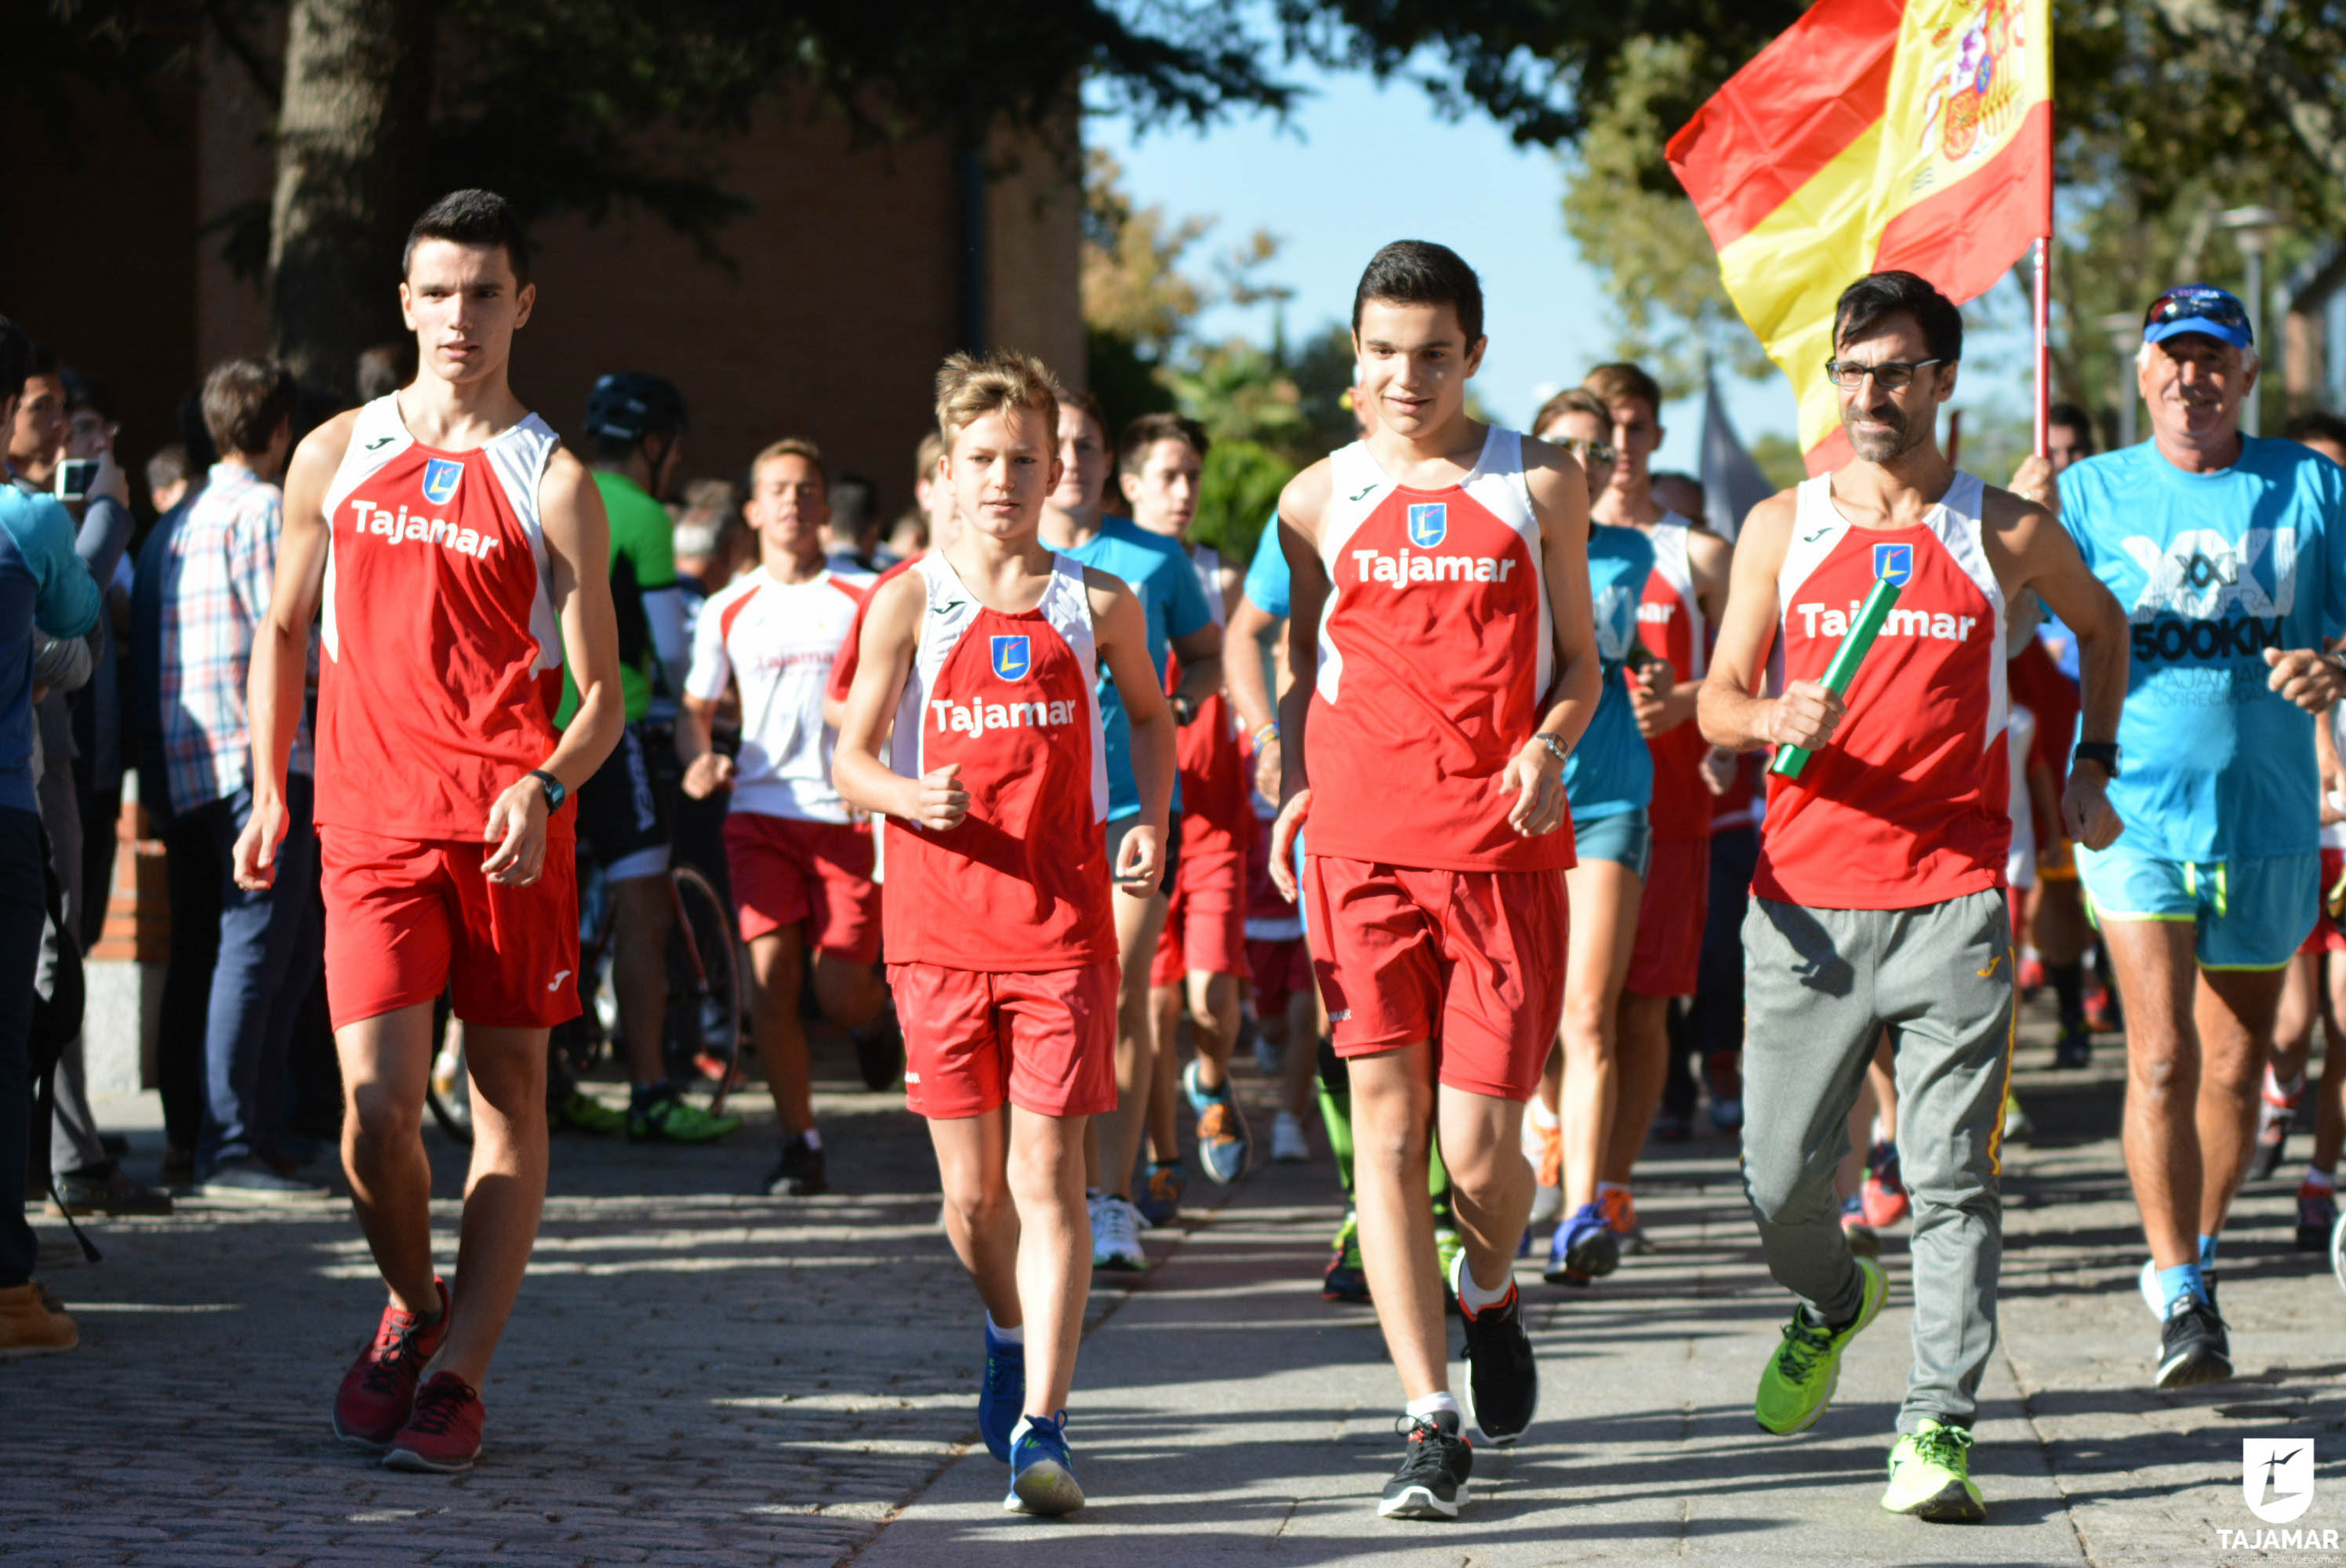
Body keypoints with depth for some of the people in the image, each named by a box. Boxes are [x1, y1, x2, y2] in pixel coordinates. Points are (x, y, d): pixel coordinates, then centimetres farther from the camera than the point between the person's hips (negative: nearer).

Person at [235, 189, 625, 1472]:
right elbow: (284, 631, 20)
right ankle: (412, 1309, 18)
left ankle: (458, 1377, 10)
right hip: (372, 822, 1)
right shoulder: (336, 458, 9)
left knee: (509, 1096, 3)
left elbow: (601, 694, 0)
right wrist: (268, 794, 12)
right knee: (376, 1108, -9)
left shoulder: (554, 487, 1)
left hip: (513, 829, -1)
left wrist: (543, 789, -19)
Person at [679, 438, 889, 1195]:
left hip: (850, 813, -2)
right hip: (760, 811, 2)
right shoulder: (728, 611, 10)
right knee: (770, 977, -10)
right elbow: (695, 708, 18)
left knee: (840, 999, -5)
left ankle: (892, 999, 33)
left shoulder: (866, 599, 3)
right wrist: (699, 761, -3)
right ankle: (799, 1142, 2)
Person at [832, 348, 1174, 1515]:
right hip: (940, 925, 1)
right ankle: (1010, 1334, 38)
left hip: (1061, 926, -1)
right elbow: (850, 761, 4)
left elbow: (1151, 716, 24)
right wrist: (908, 795, -17)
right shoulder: (909, 602, 2)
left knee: (1046, 1177, -9)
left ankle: (1040, 1427, -13)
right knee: (971, 1189, 7)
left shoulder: (1097, 606, 4)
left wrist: (1151, 817, 8)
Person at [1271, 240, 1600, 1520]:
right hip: (1363, 846, 1)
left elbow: (1577, 662, 11)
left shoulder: (1541, 487, 7)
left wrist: (1549, 744, -9)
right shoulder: (1319, 501, 9)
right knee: (1385, 1127, -6)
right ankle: (1430, 1421, -3)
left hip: (1504, 849, -1)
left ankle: (1489, 1298, 31)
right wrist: (1296, 788, 1)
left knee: (1479, 1143, -4)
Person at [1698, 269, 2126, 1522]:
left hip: (1953, 900, -1)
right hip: (1806, 896, 1)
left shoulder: (2006, 532, 5)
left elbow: (2101, 622, 25)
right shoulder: (1781, 526, 6)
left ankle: (1938, 1425, -5)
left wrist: (2093, 764, 20)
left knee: (1950, 1176, -7)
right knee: (1780, 1177, 4)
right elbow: (1717, 699, 7)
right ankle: (1833, 1303, 35)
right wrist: (1774, 719, -14)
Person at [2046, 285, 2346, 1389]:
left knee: (2236, 1067, 12)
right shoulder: (2089, 494, 3)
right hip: (2134, 808, -2)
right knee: (2162, 1055, -14)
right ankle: (2180, 1302, -9)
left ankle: (2191, 1255, 33)